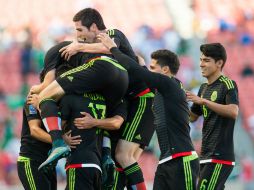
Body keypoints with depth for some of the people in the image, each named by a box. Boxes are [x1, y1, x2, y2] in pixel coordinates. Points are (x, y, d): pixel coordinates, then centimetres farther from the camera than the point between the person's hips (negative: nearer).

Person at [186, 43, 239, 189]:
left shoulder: (228, 84, -7)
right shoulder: (204, 88, 17)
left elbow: (233, 112, -23)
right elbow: (192, 116, 25)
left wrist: (203, 101, -26)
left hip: (220, 156, -8)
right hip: (207, 155, 8)